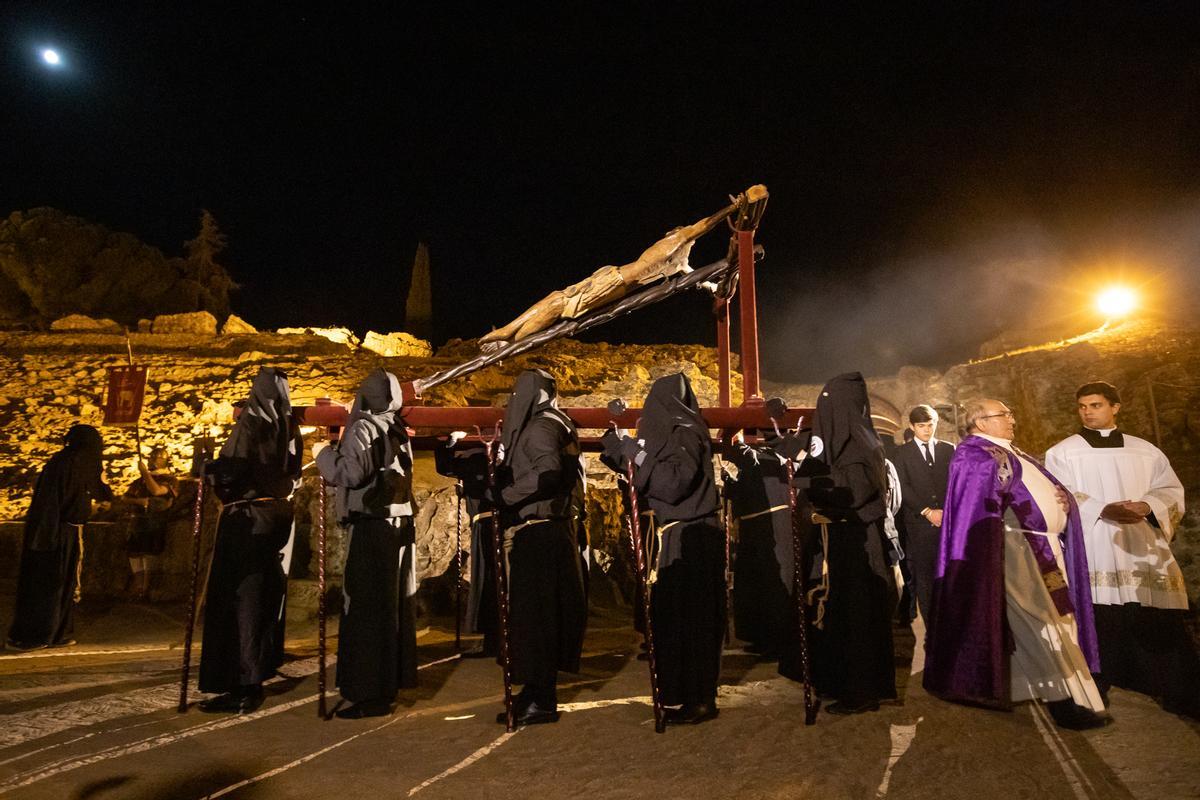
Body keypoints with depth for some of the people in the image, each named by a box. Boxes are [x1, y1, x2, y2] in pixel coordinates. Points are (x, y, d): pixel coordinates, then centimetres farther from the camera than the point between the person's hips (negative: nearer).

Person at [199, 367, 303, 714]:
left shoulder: (250, 423, -14)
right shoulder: (291, 428, 5)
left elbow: (231, 470, -19)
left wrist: (206, 466, 0)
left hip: (247, 517, -7)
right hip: (279, 515, 7)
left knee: (237, 598, 0)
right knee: (267, 595, 16)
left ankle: (240, 687, 3)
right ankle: (258, 672, 28)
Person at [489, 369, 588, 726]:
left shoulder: (540, 427, -11)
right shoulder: (554, 425, 16)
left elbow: (548, 473, -26)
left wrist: (503, 495, -18)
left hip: (536, 532, -9)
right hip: (549, 529, 9)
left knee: (534, 614, -3)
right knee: (543, 613, 14)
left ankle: (541, 701, 6)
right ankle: (536, 692, 25)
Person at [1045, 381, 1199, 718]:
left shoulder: (1146, 451, 17)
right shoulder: (1061, 453, 6)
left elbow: (1171, 490, 10)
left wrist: (1147, 506, -12)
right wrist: (1103, 510, -20)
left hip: (1143, 548, 3)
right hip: (1092, 551, -3)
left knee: (1159, 624, -1)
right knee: (1098, 622, -6)